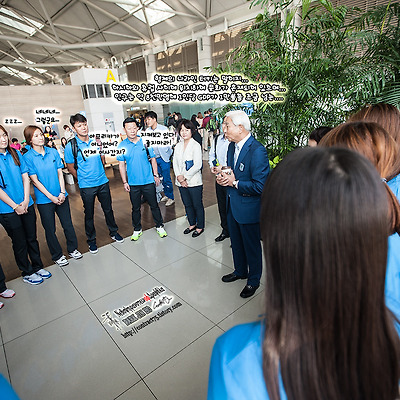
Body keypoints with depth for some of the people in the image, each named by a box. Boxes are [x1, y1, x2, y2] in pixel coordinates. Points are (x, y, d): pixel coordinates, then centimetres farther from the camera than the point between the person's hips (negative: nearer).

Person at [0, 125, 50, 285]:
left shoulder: (15, 154, 4)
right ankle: (27, 272, 27)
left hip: (27, 206, 4)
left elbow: (25, 178, 5)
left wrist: (26, 200, -6)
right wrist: (15, 206, -13)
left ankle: (38, 267, 31)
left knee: (32, 238, 15)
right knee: (20, 242, 10)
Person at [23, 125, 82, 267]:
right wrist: (51, 197, -12)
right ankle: (57, 256, 26)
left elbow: (60, 173, 3)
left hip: (61, 196, 3)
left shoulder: (53, 152, 3)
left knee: (68, 224, 10)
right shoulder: (28, 157, -7)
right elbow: (35, 180, -8)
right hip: (44, 200, -2)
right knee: (50, 229, 9)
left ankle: (73, 249, 29)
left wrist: (62, 192, -7)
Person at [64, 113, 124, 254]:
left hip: (103, 182, 3)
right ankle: (91, 240, 27)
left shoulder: (95, 141, 1)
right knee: (89, 214, 9)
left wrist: (100, 173, 12)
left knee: (108, 209, 14)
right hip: (86, 186, -3)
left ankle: (114, 232, 35)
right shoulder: (71, 146, -8)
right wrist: (82, 178, 7)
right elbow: (70, 168, 1)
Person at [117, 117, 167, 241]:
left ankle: (159, 226, 27)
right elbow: (122, 165, 3)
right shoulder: (122, 146, -1)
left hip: (148, 181, 0)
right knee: (135, 208, 13)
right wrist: (124, 182, 0)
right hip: (133, 183, 1)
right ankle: (137, 229, 30)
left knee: (154, 205, 10)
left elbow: (153, 159, 5)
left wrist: (156, 175, 3)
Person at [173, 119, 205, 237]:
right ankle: (192, 224, 35)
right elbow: (175, 162, 7)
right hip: (181, 182, 6)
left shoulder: (196, 145, -10)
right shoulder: (178, 146, 9)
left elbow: (197, 165, -16)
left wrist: (185, 177, -16)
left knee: (197, 205, 6)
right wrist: (179, 176, -8)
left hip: (194, 182, -6)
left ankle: (200, 227, 23)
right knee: (187, 204, 17)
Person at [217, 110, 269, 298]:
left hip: (248, 208, -8)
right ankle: (240, 271, 48)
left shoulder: (257, 151, -24)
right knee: (236, 242, 24)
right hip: (232, 205, 8)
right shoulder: (232, 146, 3)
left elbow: (260, 186, -27)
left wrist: (235, 183, -21)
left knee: (251, 245, 12)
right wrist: (222, 177, -5)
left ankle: (253, 280, 35)